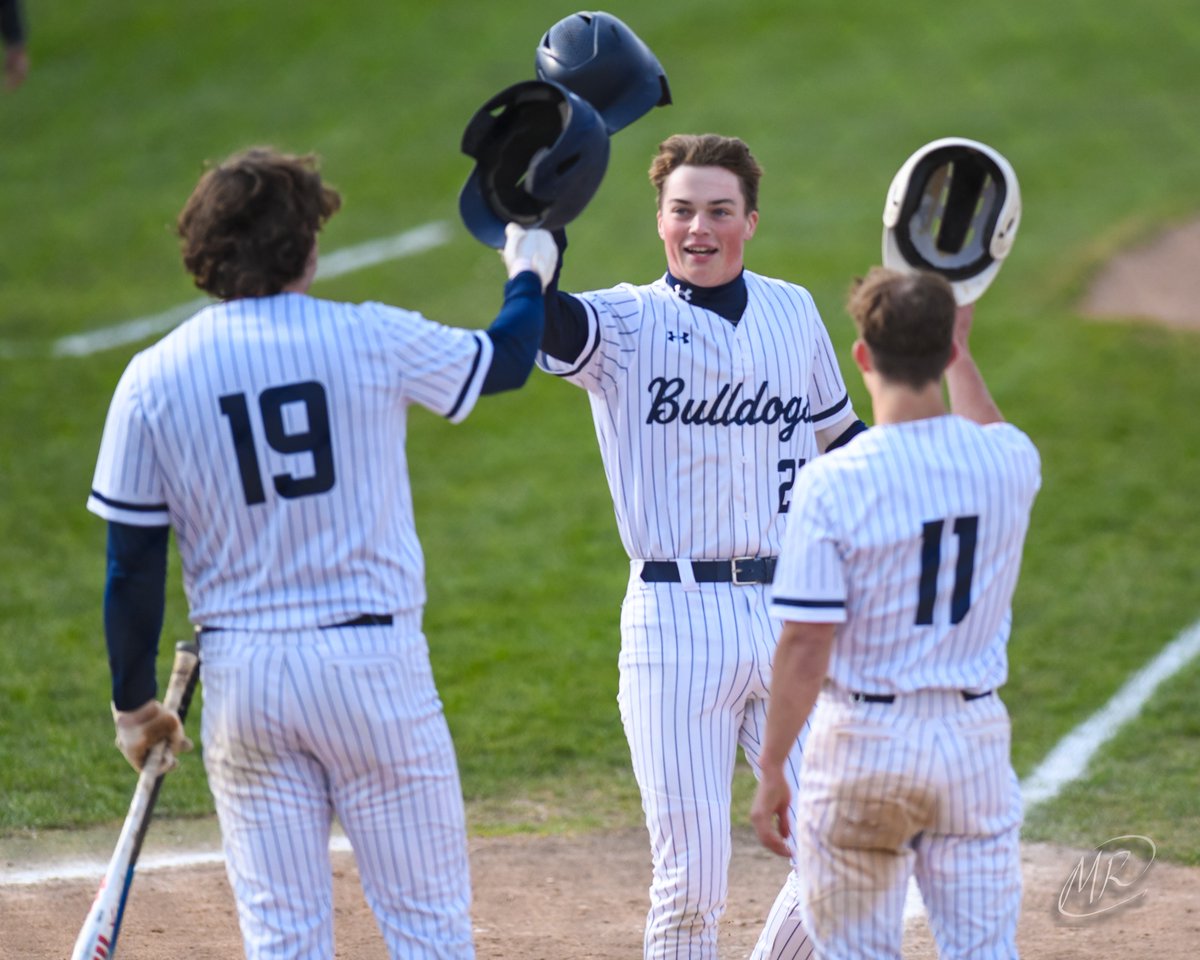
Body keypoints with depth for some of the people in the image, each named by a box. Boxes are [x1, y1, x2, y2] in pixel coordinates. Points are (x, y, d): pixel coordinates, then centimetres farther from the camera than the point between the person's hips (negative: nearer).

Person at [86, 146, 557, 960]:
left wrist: (134, 703, 12)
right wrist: (530, 274, 35)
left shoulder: (152, 380, -1)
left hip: (241, 675, 2)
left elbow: (133, 565, 0)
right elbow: (505, 359, 14)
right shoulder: (372, 340, -5)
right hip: (372, 659, -2)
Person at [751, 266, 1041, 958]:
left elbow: (806, 646, -14)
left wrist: (772, 770, -6)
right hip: (976, 736, 3)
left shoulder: (833, 481, -15)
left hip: (863, 739, -3)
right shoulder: (1009, 463, -4)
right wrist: (960, 356, 37)